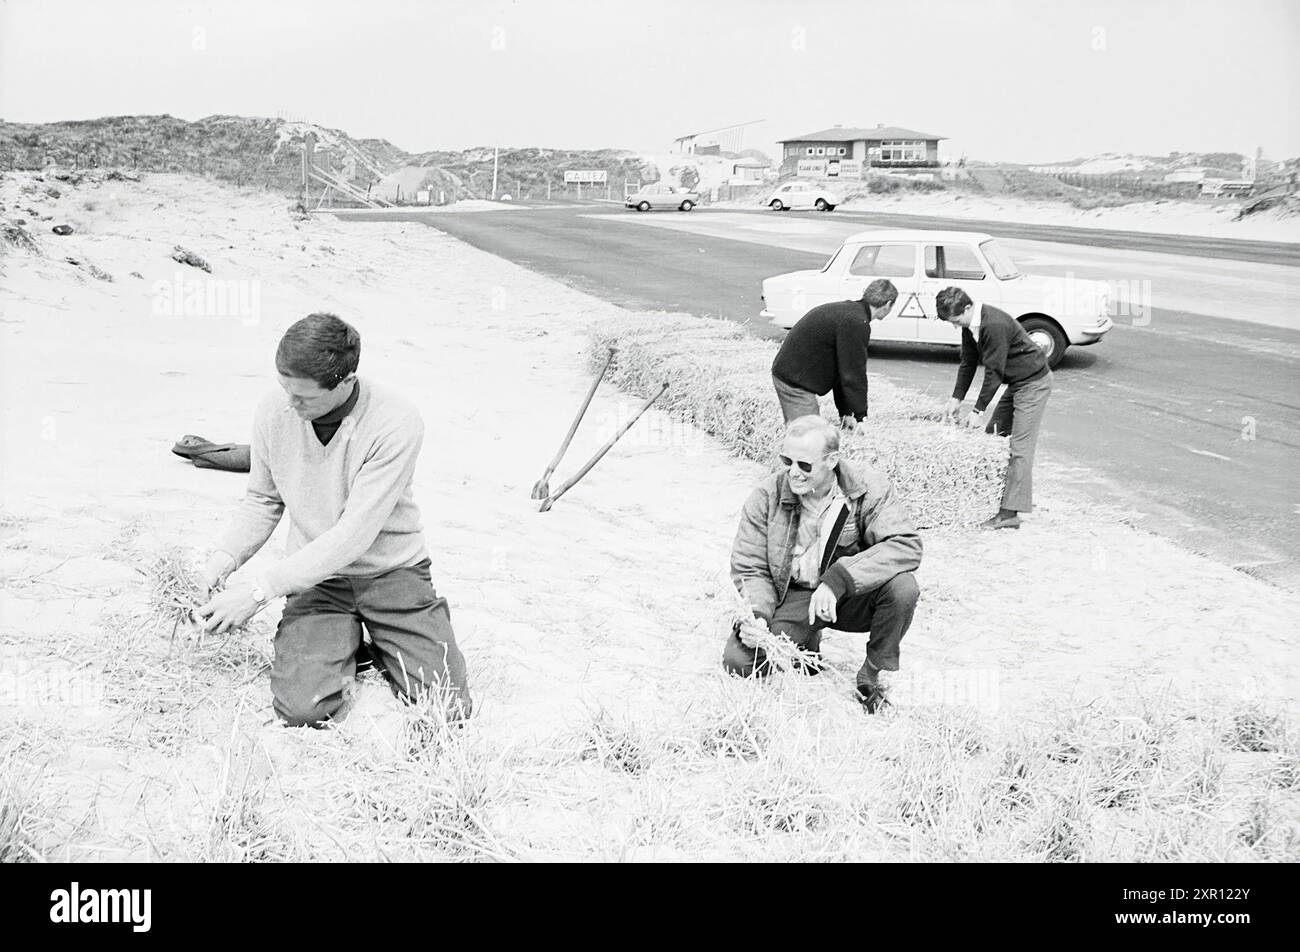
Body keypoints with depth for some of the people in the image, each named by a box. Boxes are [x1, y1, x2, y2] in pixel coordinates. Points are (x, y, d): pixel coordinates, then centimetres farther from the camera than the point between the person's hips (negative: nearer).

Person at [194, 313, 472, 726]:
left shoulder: (396, 424, -23)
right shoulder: (273, 413, -8)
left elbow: (353, 535, -24)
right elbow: (262, 501, 9)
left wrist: (260, 589, -25)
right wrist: (225, 557, -9)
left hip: (392, 569, -2)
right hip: (317, 576, 2)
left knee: (448, 709, -15)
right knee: (300, 708, -21)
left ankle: (377, 642, 16)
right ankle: (344, 644, 12)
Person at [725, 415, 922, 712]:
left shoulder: (867, 487, -15)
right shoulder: (766, 497, -10)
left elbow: (906, 545, -26)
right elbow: (750, 570, -4)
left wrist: (837, 579, -36)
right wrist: (755, 616, -26)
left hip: (849, 597, -1)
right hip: (792, 597, 1)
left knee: (902, 586, -31)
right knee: (739, 660, -21)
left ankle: (871, 676, -5)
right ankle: (808, 644, 14)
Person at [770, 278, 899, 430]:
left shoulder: (846, 310, 14)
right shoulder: (855, 322, -19)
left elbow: (843, 368, 19)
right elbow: (854, 373, -17)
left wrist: (845, 411, 18)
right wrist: (861, 416, -9)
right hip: (795, 382, -11)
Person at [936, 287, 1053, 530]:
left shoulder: (994, 325, -29)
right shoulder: (970, 325, 0)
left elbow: (994, 371, -25)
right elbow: (968, 363, 10)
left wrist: (978, 410, -20)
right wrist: (957, 398, 5)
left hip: (1034, 382, -10)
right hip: (1016, 382, 10)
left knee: (1020, 446, -12)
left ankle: (1010, 513, -14)